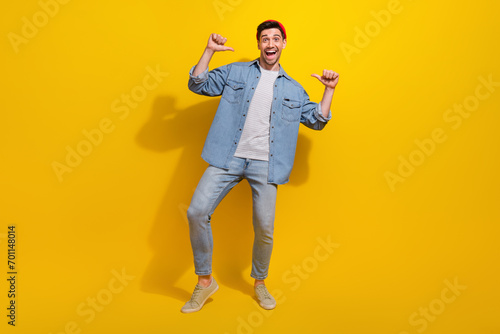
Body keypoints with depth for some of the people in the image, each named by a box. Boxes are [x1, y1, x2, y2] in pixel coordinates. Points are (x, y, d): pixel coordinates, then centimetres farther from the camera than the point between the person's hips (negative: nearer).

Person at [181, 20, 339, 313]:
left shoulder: (294, 89, 17)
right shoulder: (235, 72, 13)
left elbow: (317, 120, 16)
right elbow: (199, 84, 7)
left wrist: (330, 90, 6)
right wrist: (209, 51, -1)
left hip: (264, 164, 1)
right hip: (229, 158, 0)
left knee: (265, 228, -1)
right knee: (197, 213, -11)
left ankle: (260, 284, 27)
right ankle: (205, 281, 9)